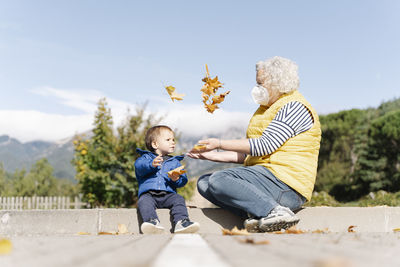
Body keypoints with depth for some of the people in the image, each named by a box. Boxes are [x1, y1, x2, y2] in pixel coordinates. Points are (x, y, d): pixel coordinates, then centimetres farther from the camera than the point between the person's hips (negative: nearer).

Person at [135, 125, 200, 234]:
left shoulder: (175, 162, 25)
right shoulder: (146, 157, 19)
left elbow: (183, 180, 13)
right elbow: (139, 167, -5)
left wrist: (177, 179, -12)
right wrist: (151, 164, -26)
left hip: (168, 195, 2)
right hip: (148, 194, -2)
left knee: (178, 199, -27)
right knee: (144, 201, -33)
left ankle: (181, 222, -45)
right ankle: (153, 222, -54)